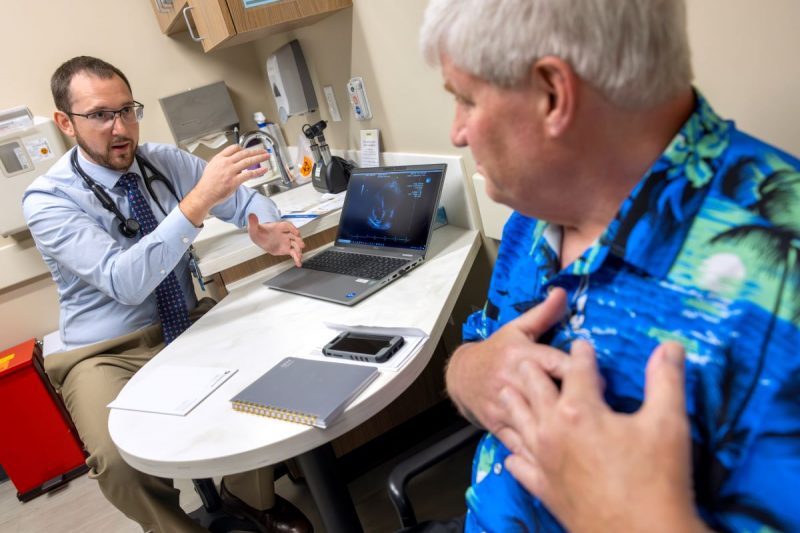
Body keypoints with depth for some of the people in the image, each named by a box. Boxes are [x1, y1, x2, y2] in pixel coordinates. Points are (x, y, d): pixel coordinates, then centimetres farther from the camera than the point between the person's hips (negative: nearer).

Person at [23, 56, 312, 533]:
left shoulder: (166, 161, -1)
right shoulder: (48, 199, -15)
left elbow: (245, 198, 7)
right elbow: (124, 282, -29)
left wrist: (267, 228, -18)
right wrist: (198, 201, -38)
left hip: (190, 324, 4)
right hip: (109, 353, -4)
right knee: (120, 458, -30)